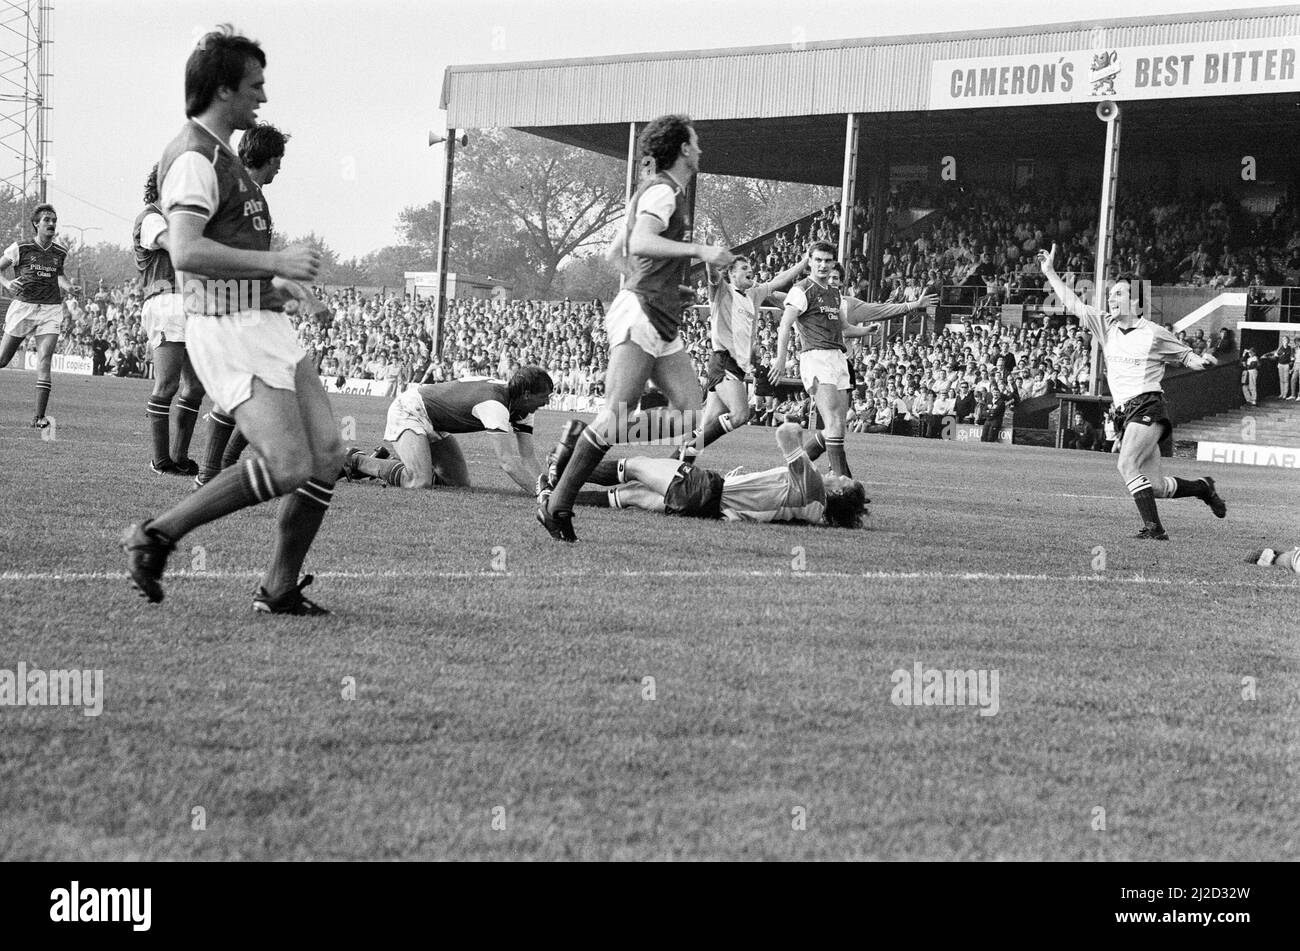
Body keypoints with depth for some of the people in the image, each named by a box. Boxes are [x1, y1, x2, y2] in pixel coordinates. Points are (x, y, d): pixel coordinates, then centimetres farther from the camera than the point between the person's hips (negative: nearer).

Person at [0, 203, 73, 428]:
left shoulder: (61, 251, 8)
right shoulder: (21, 248, -4)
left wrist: (65, 284, 7)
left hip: (51, 310, 1)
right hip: (23, 307, -1)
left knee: (45, 359, -14)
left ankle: (39, 416, -15)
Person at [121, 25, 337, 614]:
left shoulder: (220, 155, 21)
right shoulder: (194, 158, -13)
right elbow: (186, 252, -26)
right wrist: (274, 262, -22)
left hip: (264, 325, 10)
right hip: (229, 331, -10)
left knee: (326, 453, 2)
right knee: (288, 467, -16)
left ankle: (280, 589, 9)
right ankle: (155, 537, -4)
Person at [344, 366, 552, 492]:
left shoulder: (522, 412, -5)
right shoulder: (494, 405, -35)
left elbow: (526, 459, -7)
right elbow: (509, 462, -41)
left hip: (434, 425, 10)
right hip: (408, 412, -10)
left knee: (460, 482, 7)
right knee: (419, 483, -26)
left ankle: (389, 462, 21)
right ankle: (356, 461, -3)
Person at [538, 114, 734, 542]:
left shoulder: (663, 190, 24)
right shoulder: (661, 190, -6)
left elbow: (615, 252, 29)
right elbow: (641, 243, -24)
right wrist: (699, 249, -26)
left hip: (664, 325, 10)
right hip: (640, 314, -10)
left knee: (693, 414, -2)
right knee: (615, 417, -14)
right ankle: (557, 504, -11)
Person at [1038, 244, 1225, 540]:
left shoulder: (1154, 333, 0)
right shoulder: (1106, 326, 13)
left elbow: (1186, 355, 11)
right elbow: (1073, 304, 12)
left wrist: (1201, 362, -9)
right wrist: (1050, 273, 9)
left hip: (1149, 407, -6)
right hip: (1126, 413, 6)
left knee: (1128, 464, -25)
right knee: (1155, 486, 7)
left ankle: (1153, 527, -24)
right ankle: (1202, 486, 32)